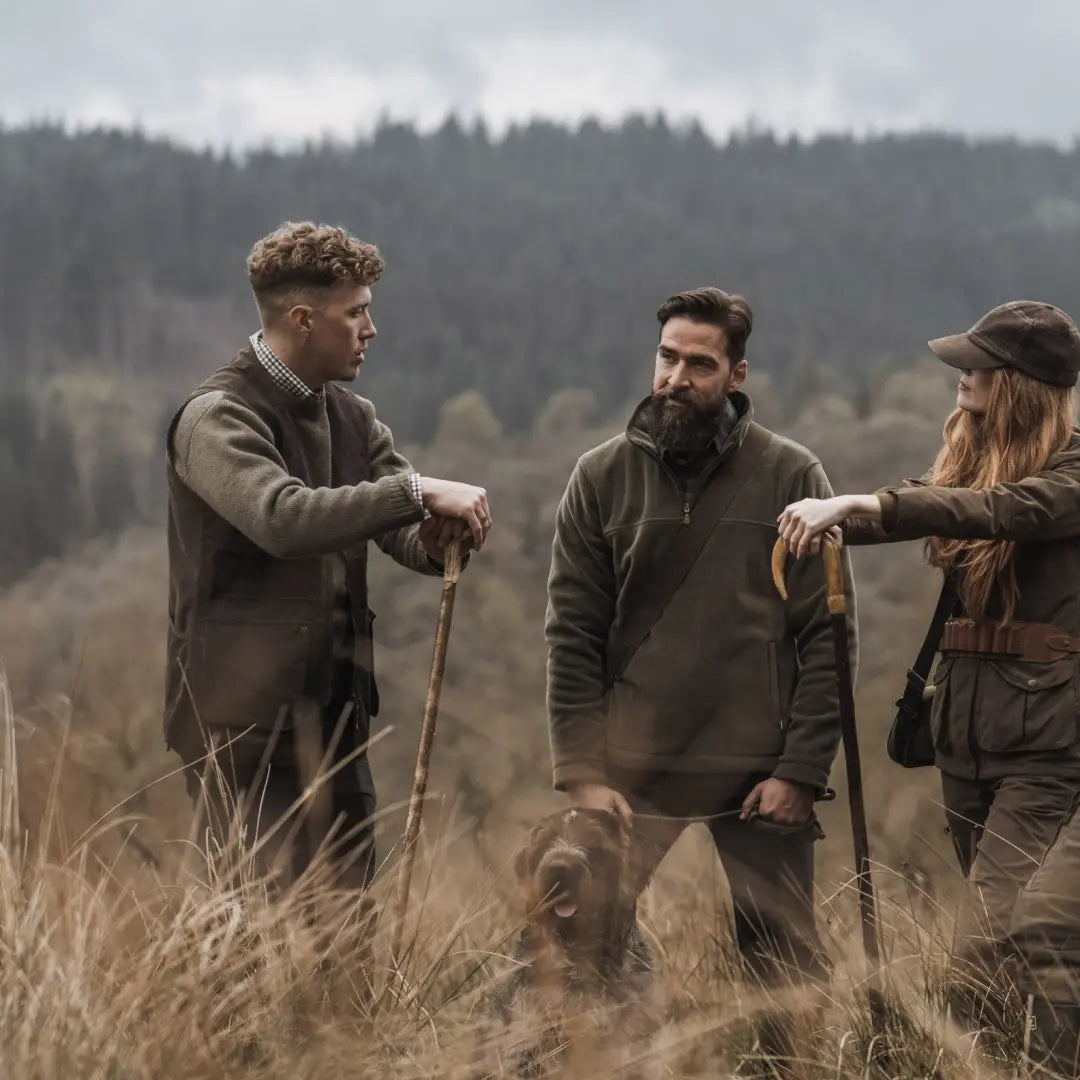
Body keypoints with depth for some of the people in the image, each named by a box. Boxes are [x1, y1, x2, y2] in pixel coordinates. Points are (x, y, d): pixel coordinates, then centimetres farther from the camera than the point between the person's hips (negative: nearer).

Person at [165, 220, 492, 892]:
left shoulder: (354, 419, 14)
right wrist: (419, 492, -30)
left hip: (337, 712, 8)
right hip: (248, 717, -8)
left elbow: (404, 535, 5)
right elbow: (282, 517, -30)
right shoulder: (217, 417, -11)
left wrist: (436, 539, -19)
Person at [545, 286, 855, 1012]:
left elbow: (827, 638, 0)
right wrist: (581, 771, -4)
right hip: (633, 774, 1)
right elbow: (572, 636, 4)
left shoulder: (792, 477, 2)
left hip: (761, 775, -1)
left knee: (785, 965, 1)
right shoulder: (602, 478, 6)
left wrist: (801, 771, -6)